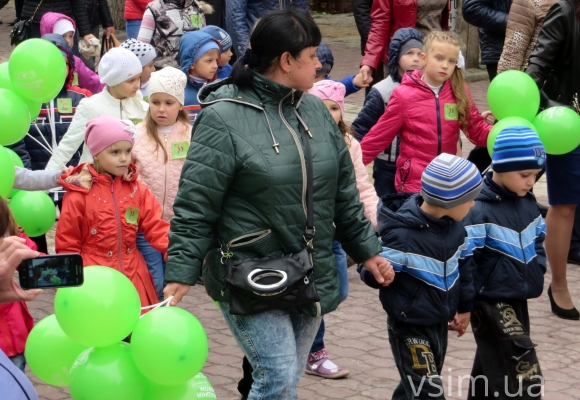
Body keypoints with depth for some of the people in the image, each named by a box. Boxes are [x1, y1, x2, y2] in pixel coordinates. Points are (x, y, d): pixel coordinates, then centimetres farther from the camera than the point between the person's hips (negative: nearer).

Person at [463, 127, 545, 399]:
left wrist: (536, 275, 9)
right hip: (491, 303, -8)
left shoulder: (527, 204, 6)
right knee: (525, 377, -12)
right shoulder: (479, 211, -20)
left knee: (489, 367, 19)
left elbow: (537, 242, 22)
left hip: (518, 300, 8)